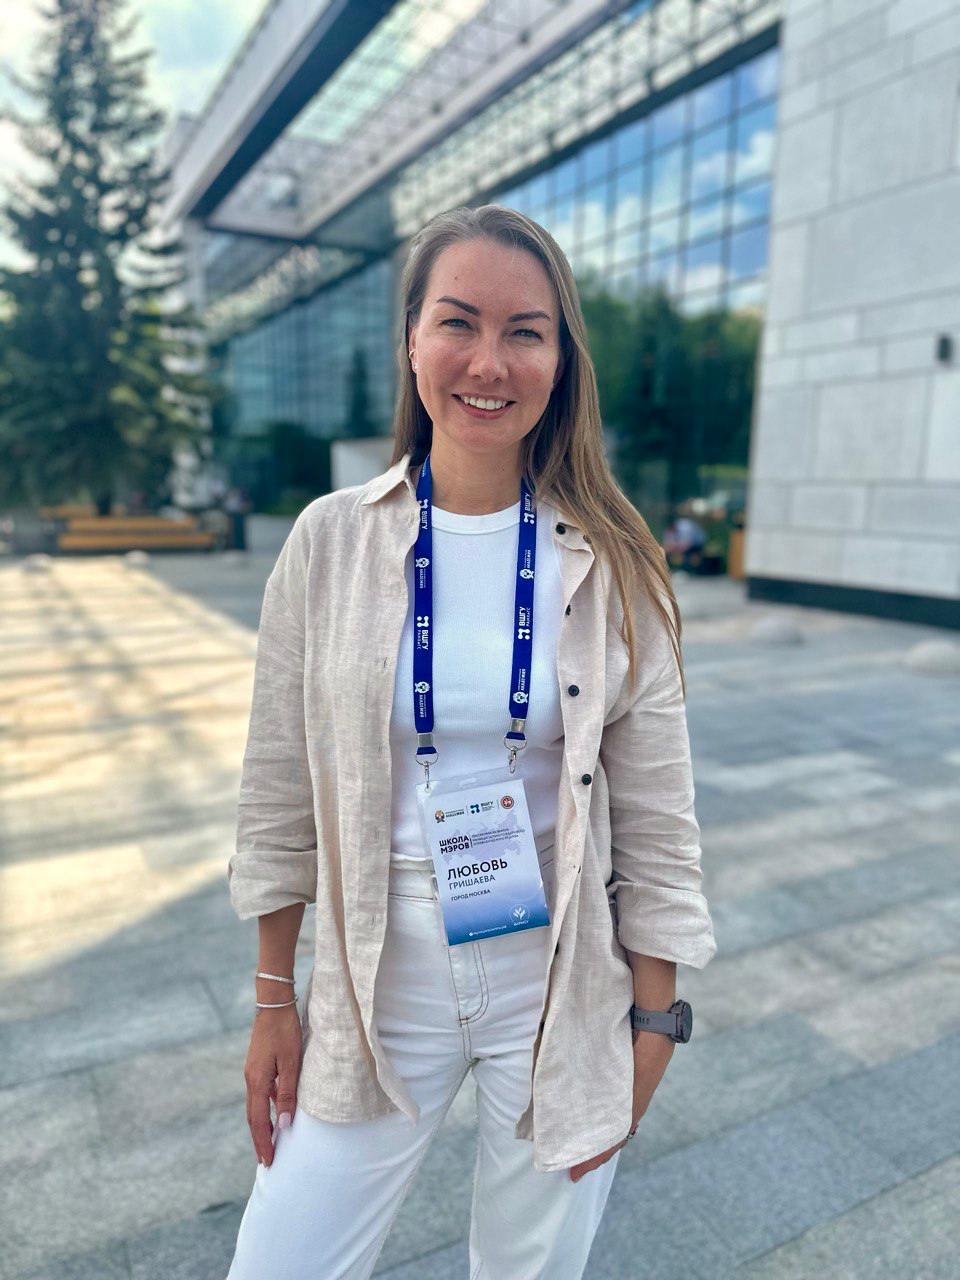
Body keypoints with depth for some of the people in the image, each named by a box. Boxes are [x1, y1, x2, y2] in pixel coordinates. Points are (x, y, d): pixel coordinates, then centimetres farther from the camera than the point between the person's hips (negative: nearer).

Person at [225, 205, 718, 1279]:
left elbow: (655, 816, -4)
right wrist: (273, 1000, 4)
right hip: (382, 978, 1)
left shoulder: (611, 566, -9)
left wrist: (654, 1020, 0)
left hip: (562, 981, 0)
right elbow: (280, 791, -1)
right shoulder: (328, 541, -7)